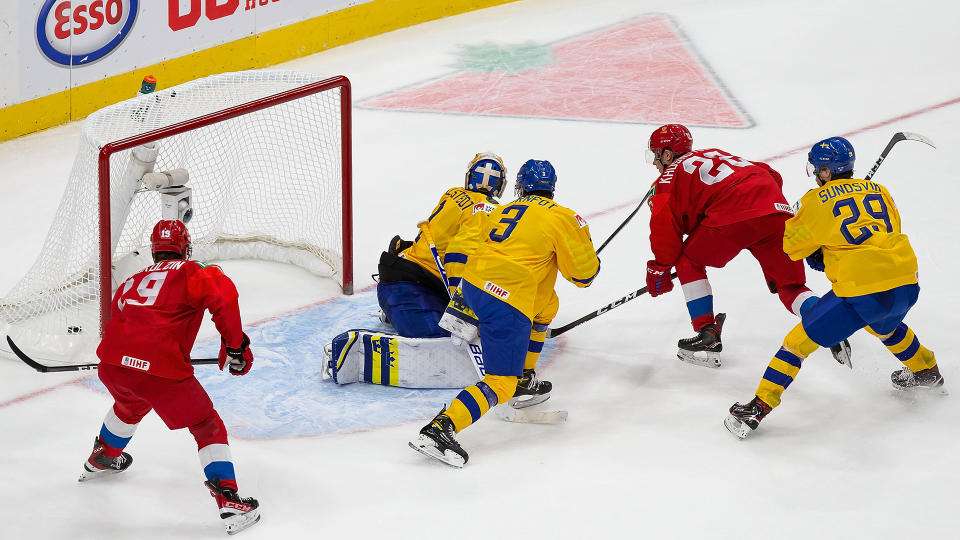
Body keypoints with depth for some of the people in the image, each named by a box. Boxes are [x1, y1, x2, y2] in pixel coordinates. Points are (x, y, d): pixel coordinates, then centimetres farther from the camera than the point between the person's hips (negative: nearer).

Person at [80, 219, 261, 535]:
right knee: (207, 426, 7)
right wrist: (234, 346, -7)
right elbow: (222, 294, -12)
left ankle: (102, 458, 62)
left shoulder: (132, 281, 27)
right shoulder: (188, 272, 7)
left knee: (131, 404, 40)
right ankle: (229, 501, -6)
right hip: (161, 369, -6)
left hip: (112, 365, 6)